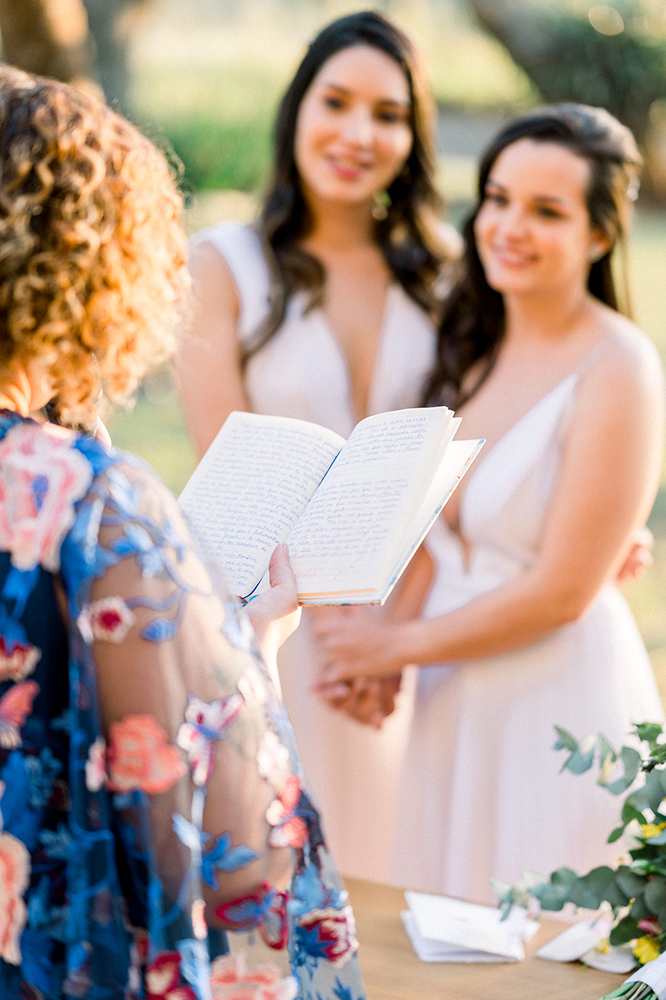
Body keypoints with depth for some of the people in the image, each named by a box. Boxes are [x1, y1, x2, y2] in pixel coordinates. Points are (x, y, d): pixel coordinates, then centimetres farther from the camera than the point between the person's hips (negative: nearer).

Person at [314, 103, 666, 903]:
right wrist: (377, 662, -6)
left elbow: (561, 593, -17)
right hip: (454, 704, 7)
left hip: (564, 698, -7)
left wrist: (399, 644, -8)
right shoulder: (474, 344, 7)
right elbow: (436, 534, 9)